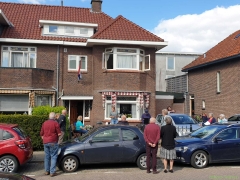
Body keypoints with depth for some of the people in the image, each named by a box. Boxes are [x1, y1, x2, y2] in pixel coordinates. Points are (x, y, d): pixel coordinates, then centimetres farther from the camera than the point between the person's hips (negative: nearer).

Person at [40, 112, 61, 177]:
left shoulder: (44, 123, 8)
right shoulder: (55, 123, -9)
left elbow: (41, 133, 12)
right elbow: (59, 134, -10)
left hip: (45, 142, 6)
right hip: (53, 142, -5)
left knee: (47, 156, 15)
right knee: (53, 157, 1)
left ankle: (47, 171, 23)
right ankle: (52, 172, -1)